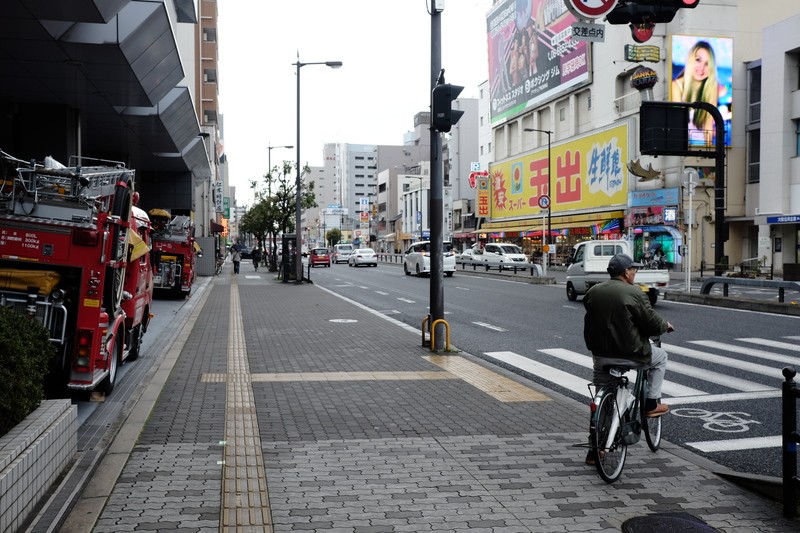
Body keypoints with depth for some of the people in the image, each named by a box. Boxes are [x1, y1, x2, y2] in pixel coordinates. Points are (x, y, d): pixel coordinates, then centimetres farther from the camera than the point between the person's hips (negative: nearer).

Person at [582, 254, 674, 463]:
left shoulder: (593, 292, 6)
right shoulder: (634, 293, -11)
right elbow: (652, 324, -8)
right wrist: (666, 325, 13)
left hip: (599, 355, 5)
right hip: (629, 353, -5)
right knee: (660, 356, 25)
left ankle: (595, 449, 16)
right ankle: (651, 404, 25)